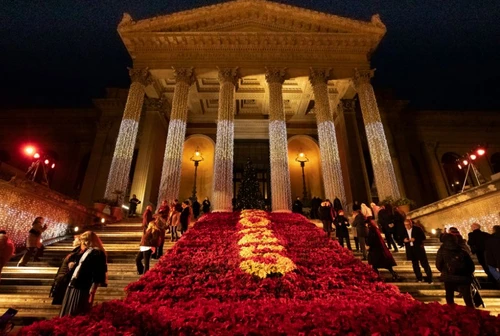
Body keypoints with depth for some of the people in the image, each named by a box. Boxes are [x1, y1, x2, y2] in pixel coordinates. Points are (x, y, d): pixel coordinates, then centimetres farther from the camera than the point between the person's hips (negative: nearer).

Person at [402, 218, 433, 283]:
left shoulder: (417, 229, -6)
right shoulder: (403, 231, 2)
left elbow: (423, 237, -8)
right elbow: (401, 238, 9)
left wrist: (415, 239, -20)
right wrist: (404, 240, -13)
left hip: (419, 248, -3)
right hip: (410, 250, 3)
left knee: (424, 263, 2)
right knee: (415, 264, 10)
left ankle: (429, 279, 13)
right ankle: (419, 278, 20)